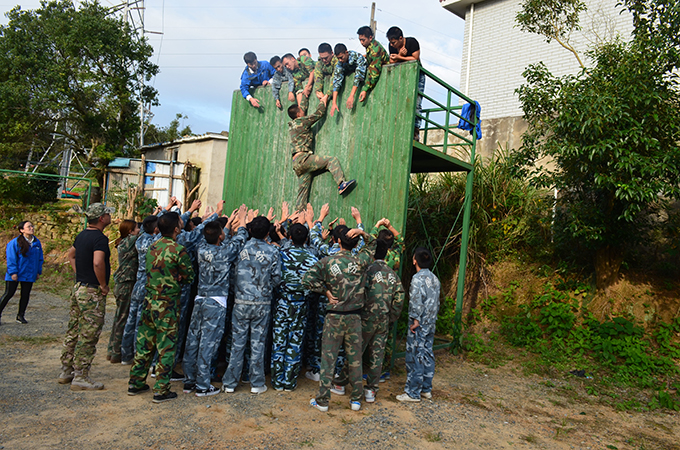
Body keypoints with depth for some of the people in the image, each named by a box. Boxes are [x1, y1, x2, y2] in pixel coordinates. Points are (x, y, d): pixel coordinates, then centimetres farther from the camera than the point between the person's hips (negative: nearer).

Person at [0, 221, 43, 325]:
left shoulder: (36, 242, 7)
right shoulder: (15, 242, -9)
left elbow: (40, 258, 14)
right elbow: (11, 258, -10)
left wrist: (38, 272, 11)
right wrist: (13, 272, -14)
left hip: (29, 275, 5)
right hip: (15, 275, -5)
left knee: (25, 295, 8)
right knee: (9, 294, -1)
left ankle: (21, 315, 20)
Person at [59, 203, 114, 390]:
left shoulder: (82, 235, 11)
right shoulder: (100, 238, -18)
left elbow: (71, 255, 26)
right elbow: (98, 263, -32)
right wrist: (104, 285, -18)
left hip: (78, 288, 9)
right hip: (92, 292, -9)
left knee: (73, 332, 17)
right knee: (88, 337, -1)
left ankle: (66, 371, 27)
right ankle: (81, 377, 5)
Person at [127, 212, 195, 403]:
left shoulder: (153, 246, 5)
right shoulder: (178, 250, -16)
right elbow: (189, 277, -7)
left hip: (149, 300, 7)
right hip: (167, 304, -7)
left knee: (144, 343, 17)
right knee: (167, 346, 3)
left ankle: (135, 383, 28)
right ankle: (161, 391, 10)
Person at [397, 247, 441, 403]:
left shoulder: (418, 278, -16)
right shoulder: (434, 278, 10)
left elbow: (416, 300, -26)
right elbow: (437, 301, 15)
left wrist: (415, 320, -20)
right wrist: (432, 317, 18)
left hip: (419, 325, -8)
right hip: (431, 323, 8)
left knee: (415, 357, -1)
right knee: (427, 355, 15)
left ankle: (413, 393, 6)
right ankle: (426, 389, 25)